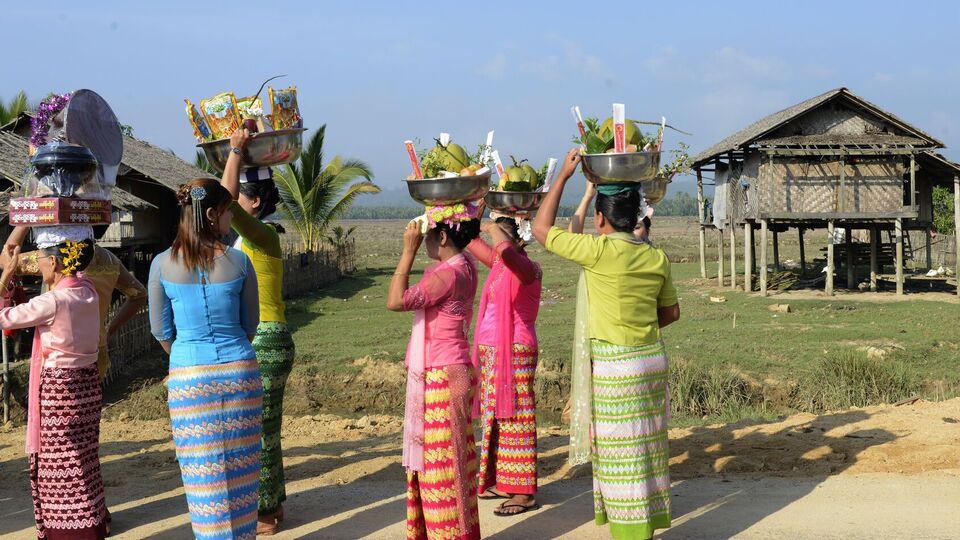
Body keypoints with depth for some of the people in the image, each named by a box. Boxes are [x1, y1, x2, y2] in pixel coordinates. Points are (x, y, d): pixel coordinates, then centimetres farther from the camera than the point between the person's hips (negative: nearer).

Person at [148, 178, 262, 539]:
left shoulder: (162, 264, -4)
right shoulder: (238, 262, -6)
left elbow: (161, 330, 3)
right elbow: (251, 324, 5)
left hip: (187, 377, 0)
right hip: (239, 372, 0)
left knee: (202, 471, 9)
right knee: (239, 466, 11)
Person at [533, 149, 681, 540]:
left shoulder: (600, 250, -15)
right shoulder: (656, 258, 4)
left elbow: (542, 229, -4)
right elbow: (671, 312, 14)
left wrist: (564, 175, 1)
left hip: (614, 364, -7)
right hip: (652, 358, 7)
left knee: (622, 454, 1)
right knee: (646, 449, 15)